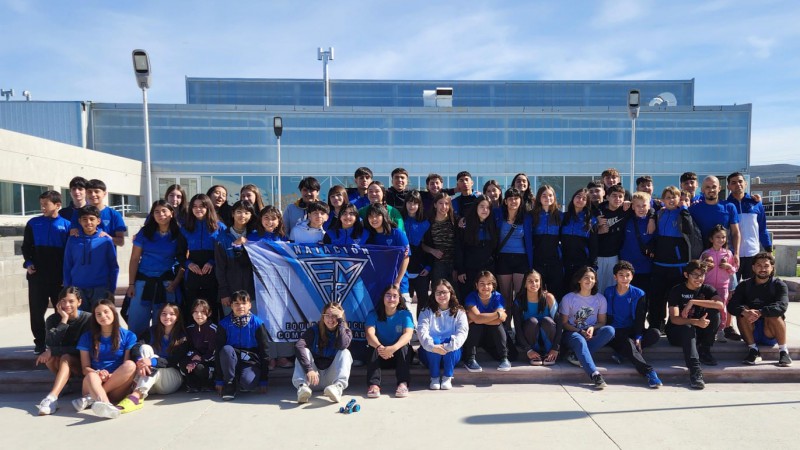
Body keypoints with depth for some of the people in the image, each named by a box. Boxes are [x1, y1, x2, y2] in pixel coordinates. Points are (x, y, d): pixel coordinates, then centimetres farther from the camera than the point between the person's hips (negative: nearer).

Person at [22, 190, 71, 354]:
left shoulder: (66, 224, 0)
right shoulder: (33, 223, 6)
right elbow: (26, 246, 11)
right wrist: (28, 263, -5)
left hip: (59, 275, -1)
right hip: (37, 274, 2)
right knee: (37, 310, 5)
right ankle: (40, 342, 17)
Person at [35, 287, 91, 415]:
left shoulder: (87, 318, -13)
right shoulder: (53, 319, -3)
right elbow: (51, 343, -19)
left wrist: (52, 351, -22)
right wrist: (64, 320, -24)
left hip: (82, 362, -4)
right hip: (63, 364, 4)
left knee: (66, 357, -34)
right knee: (49, 358, -28)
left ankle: (52, 398, -47)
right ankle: (65, 385, -12)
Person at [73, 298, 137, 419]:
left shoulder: (128, 336, 6)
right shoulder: (87, 337, 11)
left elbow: (127, 365, 2)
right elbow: (85, 368, 7)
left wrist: (111, 376, -18)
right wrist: (98, 373, -15)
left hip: (117, 387, 0)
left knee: (131, 365, -30)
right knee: (91, 376, -34)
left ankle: (91, 398, -31)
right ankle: (106, 405, -63)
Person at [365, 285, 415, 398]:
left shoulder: (405, 314, -7)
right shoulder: (373, 314, -6)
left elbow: (408, 334, -25)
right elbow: (370, 334, -22)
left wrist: (393, 348, -45)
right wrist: (379, 347, -45)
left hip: (400, 355, 0)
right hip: (380, 355, 0)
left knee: (404, 346, -30)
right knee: (373, 348, -29)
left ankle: (403, 383, -37)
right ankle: (374, 384, -39)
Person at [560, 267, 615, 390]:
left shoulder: (600, 299, 4)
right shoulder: (568, 298, -4)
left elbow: (602, 322, 8)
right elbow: (564, 323, -2)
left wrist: (592, 328, -15)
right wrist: (580, 332, -17)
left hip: (591, 334, 3)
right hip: (572, 333, -3)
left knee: (610, 330, -27)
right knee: (580, 341, -38)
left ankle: (576, 356, -29)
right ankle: (595, 375, -51)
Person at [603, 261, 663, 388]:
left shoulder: (638, 294, 4)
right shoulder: (608, 292, 3)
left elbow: (640, 318, -1)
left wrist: (638, 337, -14)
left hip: (631, 331, 3)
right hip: (614, 332, -3)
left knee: (655, 334, -25)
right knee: (628, 343, -34)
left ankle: (621, 353, -27)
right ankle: (650, 372, -39)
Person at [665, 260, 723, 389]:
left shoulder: (707, 289, -2)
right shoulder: (677, 291, -11)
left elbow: (720, 304, -25)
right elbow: (674, 319, -21)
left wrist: (692, 302, -30)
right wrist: (695, 322, -38)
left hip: (699, 331, 3)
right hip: (677, 331, -3)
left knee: (714, 311, -20)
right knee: (688, 328, -37)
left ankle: (704, 351, -11)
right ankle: (695, 371, -48)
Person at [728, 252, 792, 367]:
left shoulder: (779, 285, -3)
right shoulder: (744, 285, 1)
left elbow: (782, 306, -24)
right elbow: (731, 306, -16)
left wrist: (759, 313, -41)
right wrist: (745, 312, -38)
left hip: (771, 335, -2)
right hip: (751, 333, 2)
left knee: (773, 314, -28)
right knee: (742, 311, -24)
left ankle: (783, 351, -19)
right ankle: (753, 350, -20)